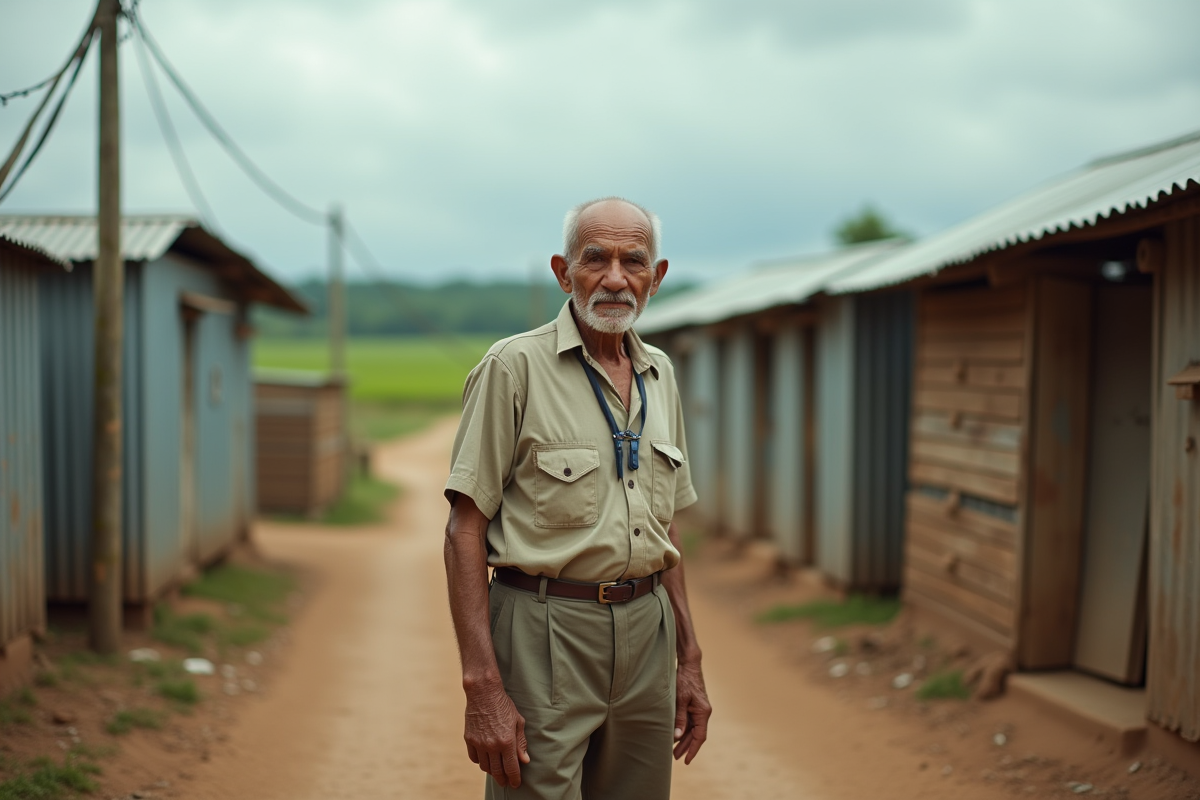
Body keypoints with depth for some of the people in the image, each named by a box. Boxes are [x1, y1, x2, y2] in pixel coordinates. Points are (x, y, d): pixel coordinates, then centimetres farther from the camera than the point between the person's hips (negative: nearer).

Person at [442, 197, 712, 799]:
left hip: (646, 631, 6)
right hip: (545, 632, -6)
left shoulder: (659, 374, 12)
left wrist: (689, 660, 15)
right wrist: (482, 687, -18)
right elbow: (465, 530, -11)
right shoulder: (515, 366, -7)